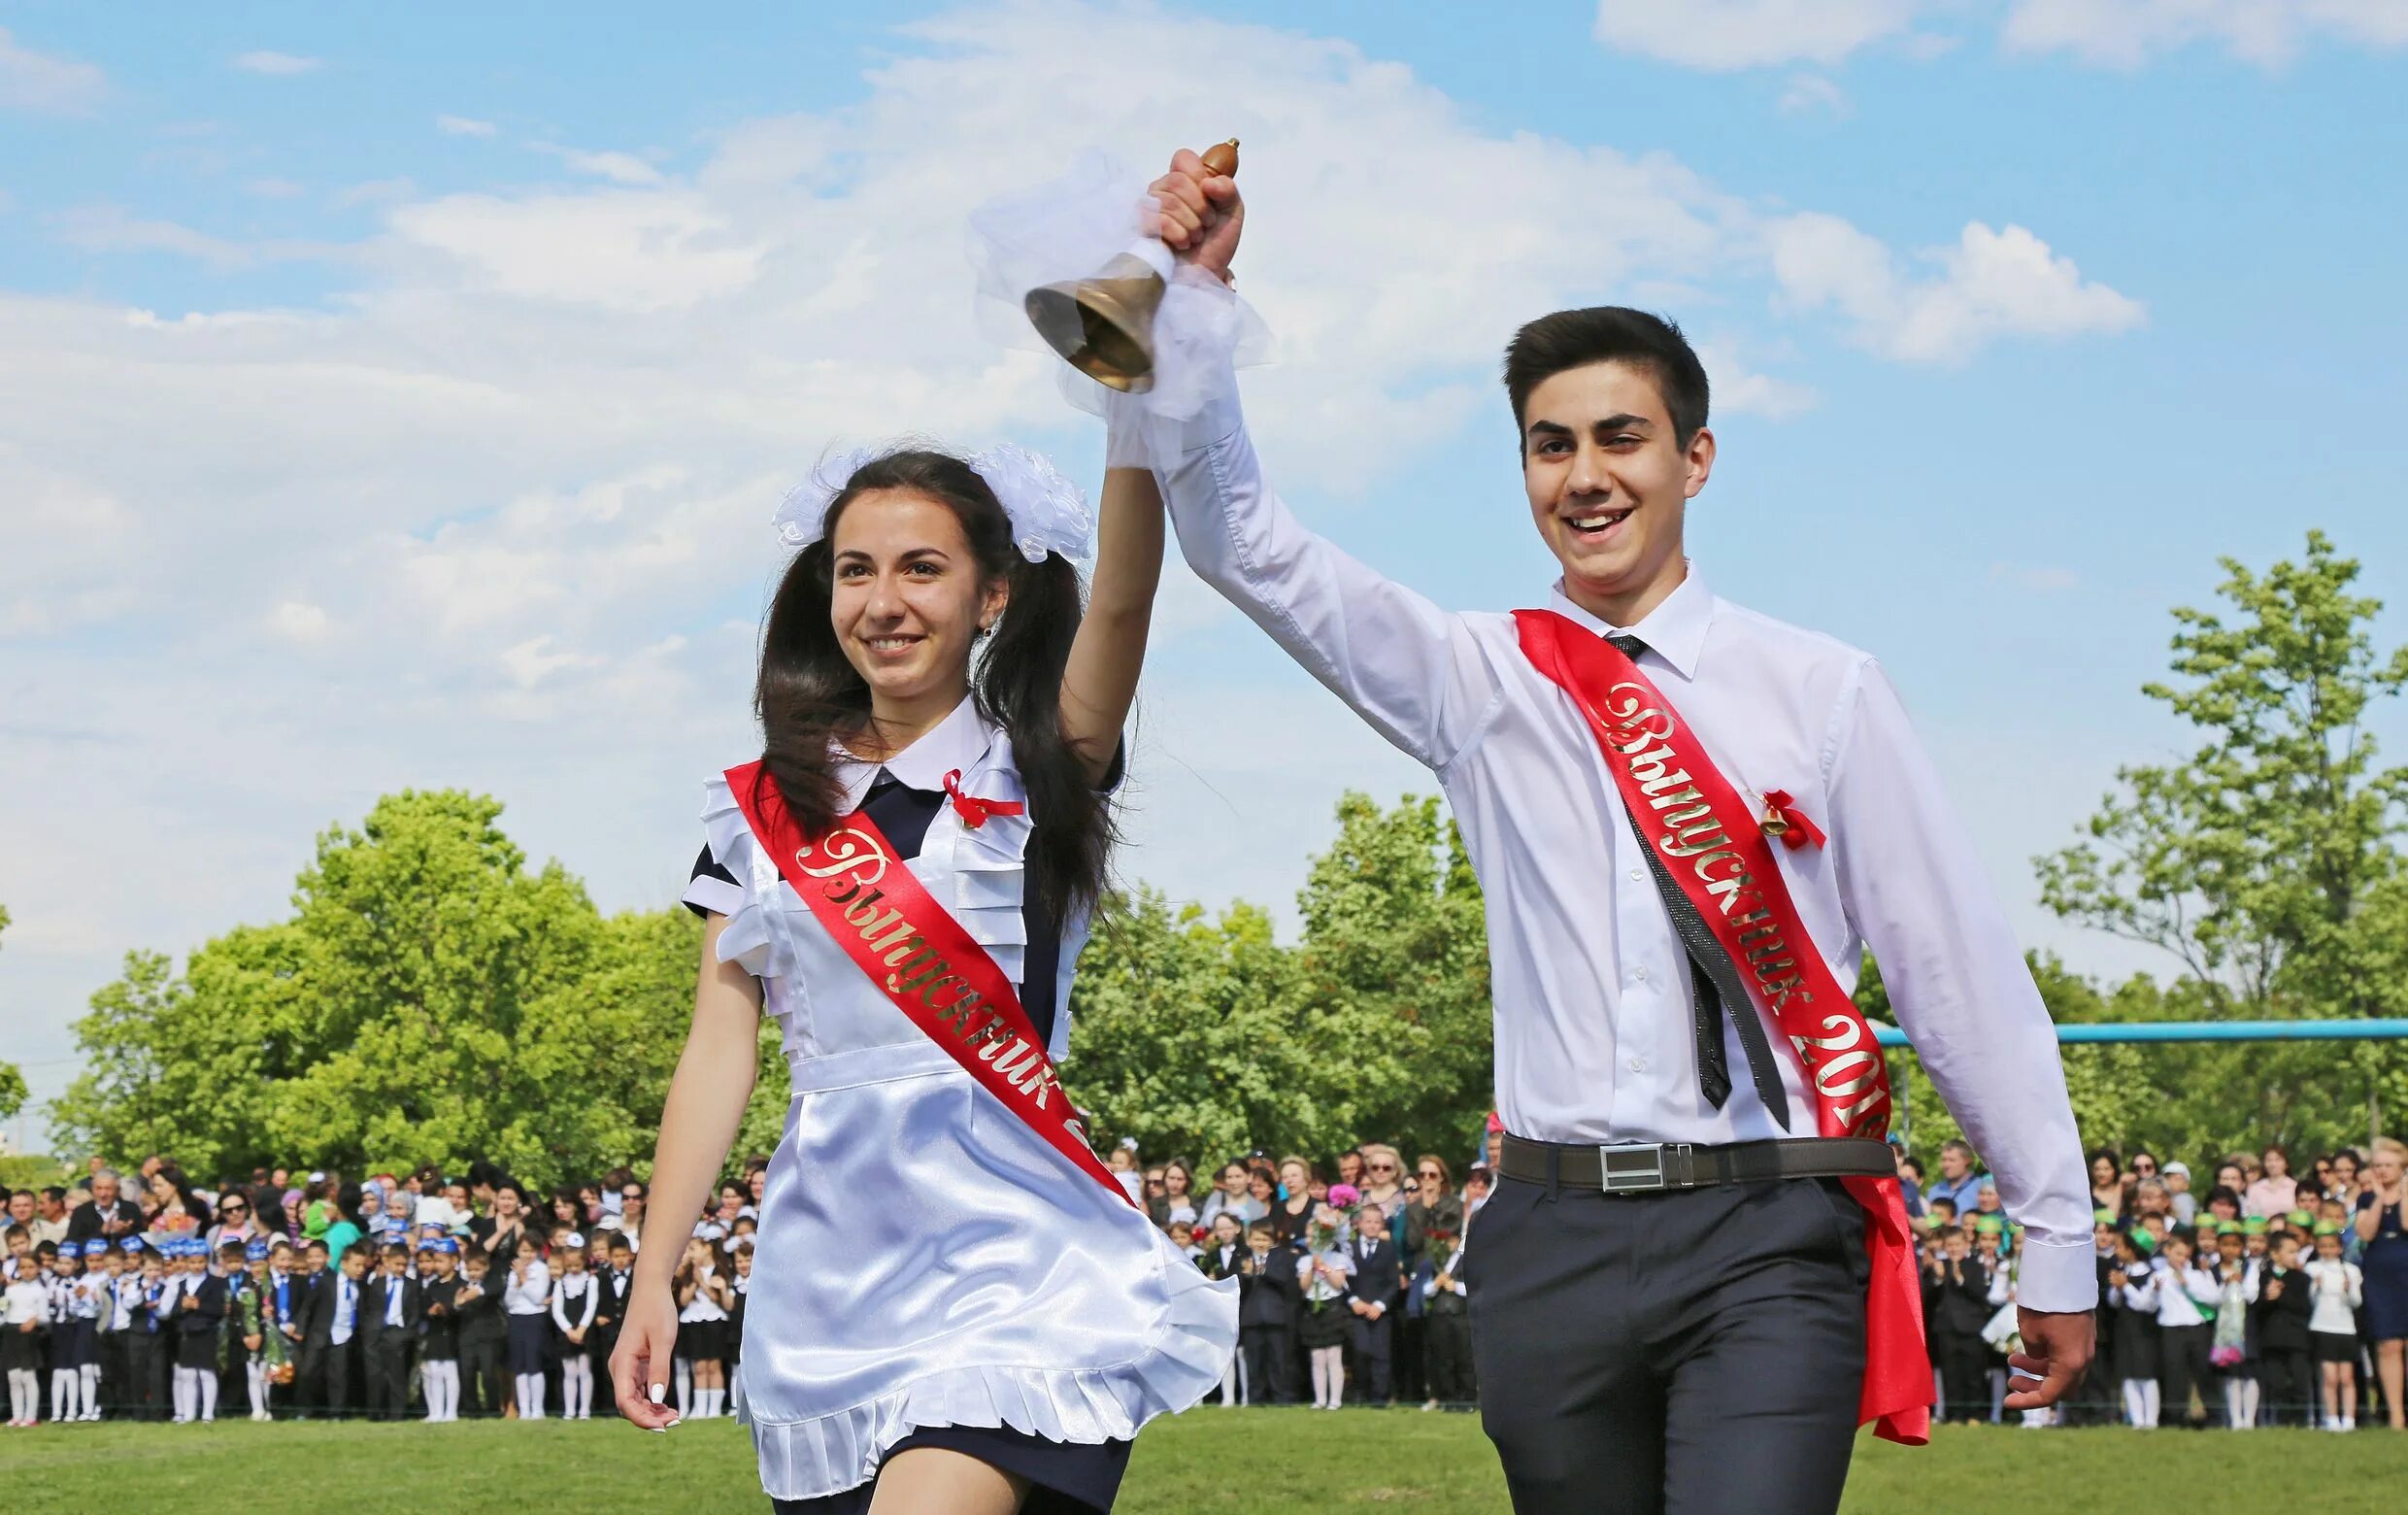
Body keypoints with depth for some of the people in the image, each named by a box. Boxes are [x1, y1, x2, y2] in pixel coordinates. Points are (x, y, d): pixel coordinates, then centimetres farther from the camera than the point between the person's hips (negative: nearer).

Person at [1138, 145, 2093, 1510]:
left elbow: (1962, 971, 5)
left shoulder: (1822, 691, 4)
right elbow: (1251, 549, 2)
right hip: (1557, 1242, 3)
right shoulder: (1484, 683, 10)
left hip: (1767, 1244, -2)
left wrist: (2059, 1242, 6)